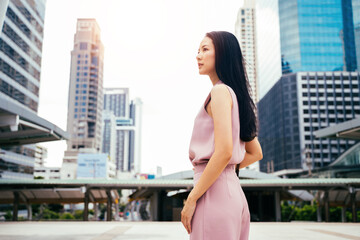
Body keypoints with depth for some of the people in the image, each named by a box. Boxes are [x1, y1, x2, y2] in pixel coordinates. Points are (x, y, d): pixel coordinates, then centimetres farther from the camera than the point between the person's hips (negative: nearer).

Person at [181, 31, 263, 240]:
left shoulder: (220, 91, -9)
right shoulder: (236, 94, 18)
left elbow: (224, 152, -21)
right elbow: (256, 154, 22)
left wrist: (192, 199, -15)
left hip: (215, 191, -9)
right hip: (234, 192, 9)